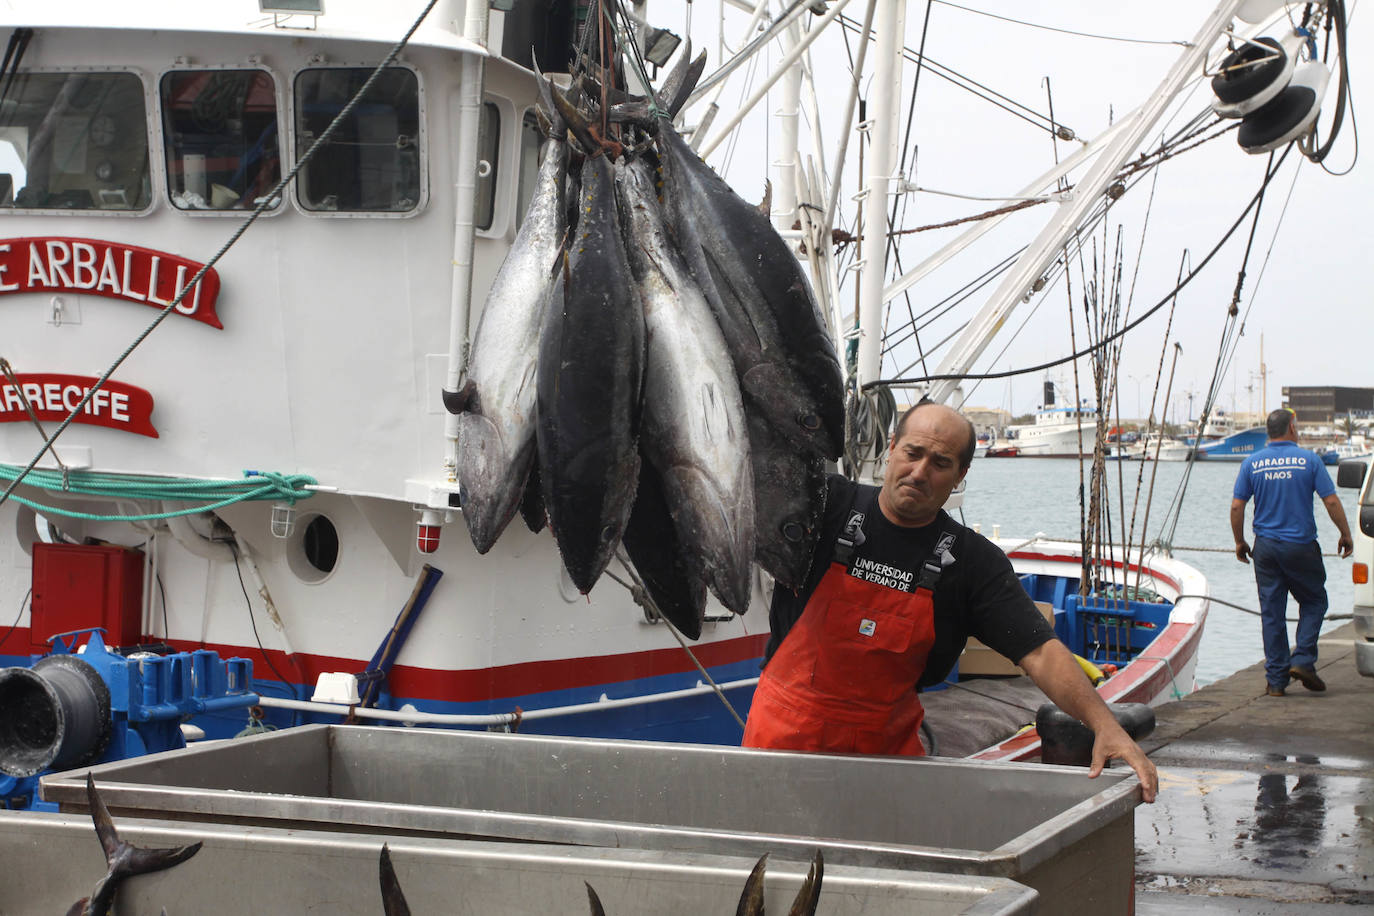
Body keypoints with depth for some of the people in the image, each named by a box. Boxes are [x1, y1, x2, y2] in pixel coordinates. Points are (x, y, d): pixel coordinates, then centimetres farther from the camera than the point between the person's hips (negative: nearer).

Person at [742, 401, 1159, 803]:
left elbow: (1041, 652, -7)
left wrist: (1105, 725, -21)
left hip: (886, 745, 1)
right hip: (785, 735, -1)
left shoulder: (974, 562, -1)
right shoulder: (829, 503, -3)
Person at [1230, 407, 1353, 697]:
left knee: (1271, 613, 6)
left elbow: (1236, 506, -1)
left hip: (1266, 547, 2)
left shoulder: (1252, 463, 1)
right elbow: (1331, 502, -6)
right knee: (1313, 602, 15)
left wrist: (1240, 542, 11)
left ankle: (1276, 679, 6)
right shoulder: (1309, 460, -4)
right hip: (1301, 546, -2)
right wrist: (1345, 534, 6)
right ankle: (1303, 660, 0)